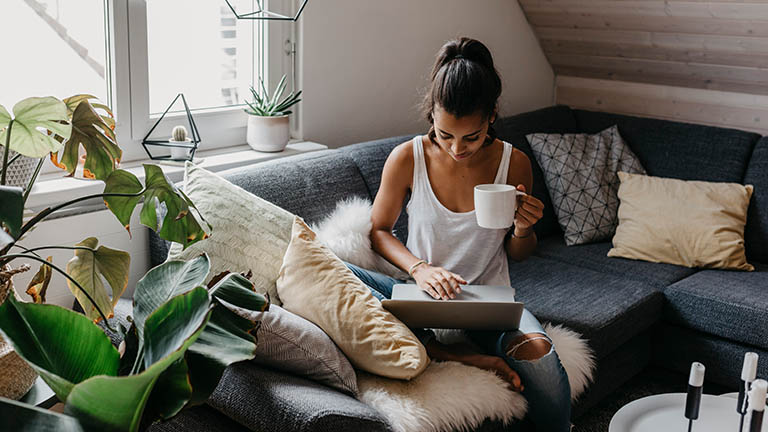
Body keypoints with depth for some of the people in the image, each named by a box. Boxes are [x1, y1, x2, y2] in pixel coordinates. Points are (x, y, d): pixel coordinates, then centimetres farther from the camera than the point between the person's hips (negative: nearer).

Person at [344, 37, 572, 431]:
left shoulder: (514, 164, -6)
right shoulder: (407, 158, -10)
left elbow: (517, 254, 7)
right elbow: (379, 230, 3)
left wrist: (523, 230, -17)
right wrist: (418, 268, -15)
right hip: (423, 293, 1)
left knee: (538, 351, -36)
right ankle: (459, 355, -27)